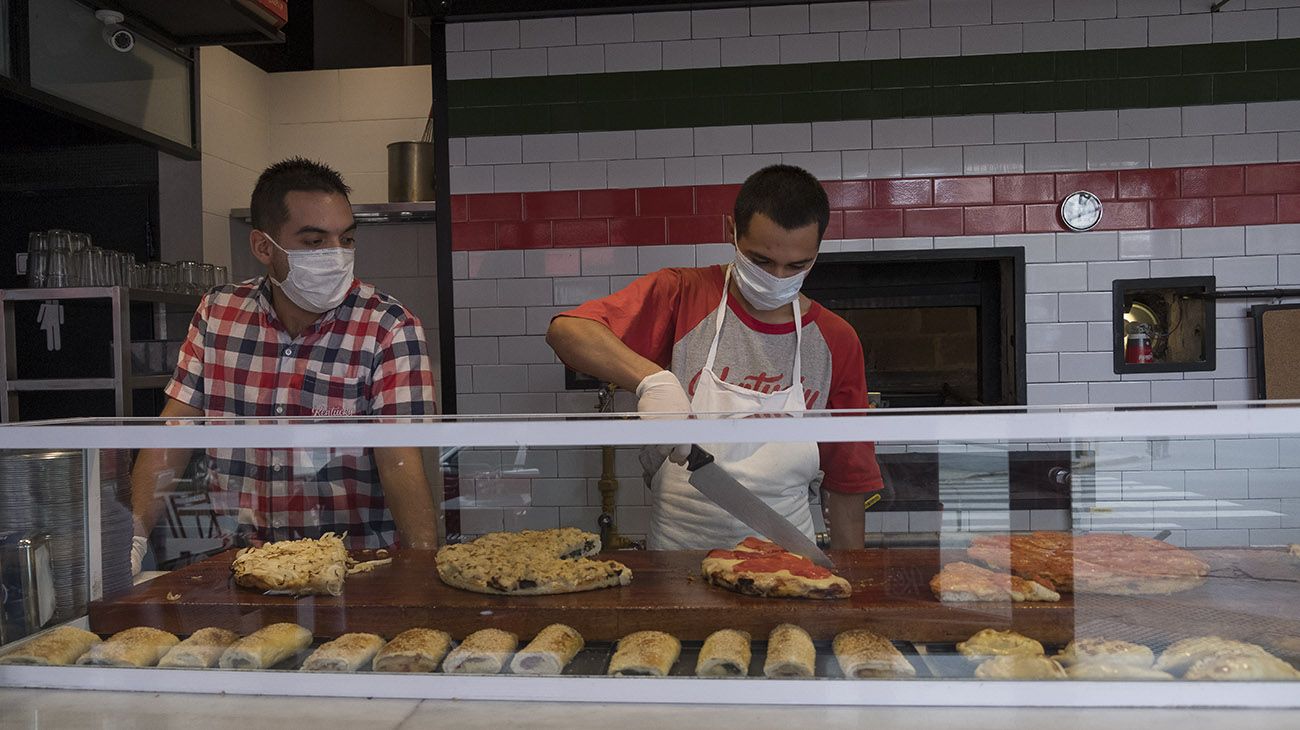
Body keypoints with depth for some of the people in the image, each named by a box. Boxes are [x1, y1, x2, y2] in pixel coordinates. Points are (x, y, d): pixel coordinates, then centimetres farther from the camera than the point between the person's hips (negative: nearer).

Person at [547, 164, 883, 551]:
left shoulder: (836, 341, 5)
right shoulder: (680, 294, -2)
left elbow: (847, 479, 10)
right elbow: (565, 330, -14)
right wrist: (652, 378, -28)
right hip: (678, 549, -2)